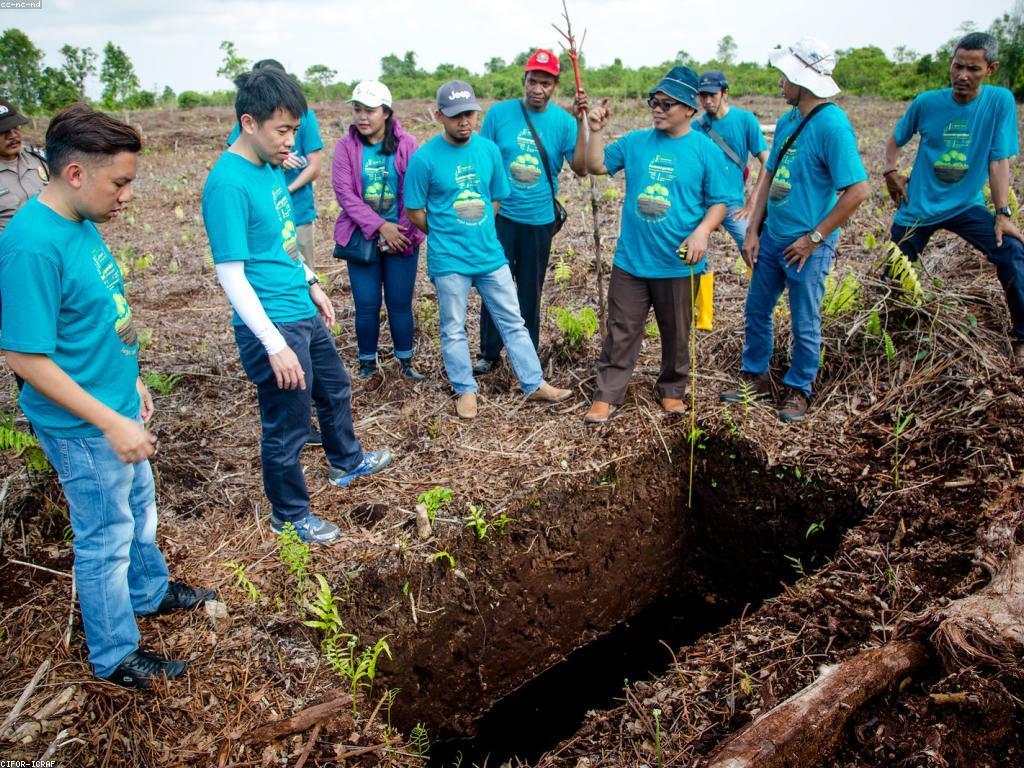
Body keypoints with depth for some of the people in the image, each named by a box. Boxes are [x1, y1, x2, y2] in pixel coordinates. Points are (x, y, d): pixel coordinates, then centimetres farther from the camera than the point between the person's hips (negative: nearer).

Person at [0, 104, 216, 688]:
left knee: (139, 507, 26)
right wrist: (112, 423, -24)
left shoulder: (82, 224, 0)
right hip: (83, 427, -8)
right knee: (106, 537, 9)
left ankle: (150, 591, 51)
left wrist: (131, 380, 16)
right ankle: (116, 656, 31)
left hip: (119, 408, 9)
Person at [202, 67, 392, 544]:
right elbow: (231, 275, -23)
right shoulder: (228, 185, -23)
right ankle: (290, 516, 30)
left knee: (335, 389, 27)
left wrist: (311, 284, 19)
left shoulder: (269, 166, 4)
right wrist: (276, 346, -24)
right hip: (273, 326, -9)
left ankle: (346, 461, 53)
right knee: (287, 427, 7)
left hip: (303, 313, 9)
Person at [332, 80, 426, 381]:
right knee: (367, 304, 4)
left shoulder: (406, 144, -2)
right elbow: (344, 193, -8)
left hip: (401, 237, 0)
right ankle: (367, 363, 20)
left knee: (400, 303, 6)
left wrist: (404, 231, -13)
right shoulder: (346, 146, -1)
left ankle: (405, 361, 21)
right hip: (362, 238, 1)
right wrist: (380, 226, -16)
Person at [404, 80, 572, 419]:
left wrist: (479, 234, 10)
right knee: (454, 329, 8)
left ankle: (534, 384, 21)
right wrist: (445, 235, 4)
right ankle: (465, 390, 25)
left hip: (490, 253, 4)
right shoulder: (424, 159, -11)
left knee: (512, 321, 10)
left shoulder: (489, 149, 1)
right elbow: (415, 211, -4)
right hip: (448, 260, -4)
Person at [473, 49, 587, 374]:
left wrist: (581, 124, -20)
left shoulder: (563, 120, -3)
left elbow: (581, 168, -12)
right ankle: (489, 353, 21)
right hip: (501, 215, -1)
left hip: (539, 219, 1)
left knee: (530, 291, 12)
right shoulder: (499, 113, -4)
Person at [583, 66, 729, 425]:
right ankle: (606, 395, 15)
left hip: (679, 264, -2)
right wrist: (596, 130, -5)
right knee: (621, 331, 6)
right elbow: (597, 165, 7)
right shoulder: (635, 142, 5)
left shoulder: (706, 150, -3)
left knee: (676, 334, 13)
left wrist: (702, 231, -20)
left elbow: (718, 202, -3)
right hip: (630, 260, 2)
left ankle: (671, 391, 32)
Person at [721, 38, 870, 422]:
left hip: (807, 246, -8)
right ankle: (756, 376, 33)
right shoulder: (787, 121, 6)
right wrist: (753, 231, 6)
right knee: (756, 310, 16)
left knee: (805, 324, 8)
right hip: (772, 239, 8)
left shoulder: (832, 124, -18)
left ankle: (798, 389, 25)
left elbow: (857, 191, -21)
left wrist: (814, 238, -17)